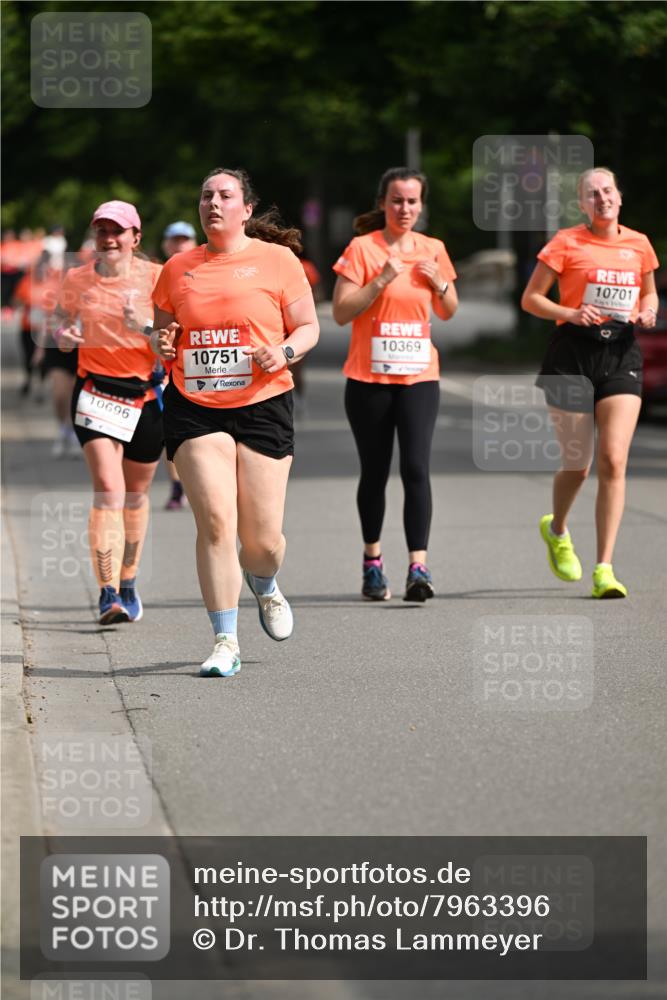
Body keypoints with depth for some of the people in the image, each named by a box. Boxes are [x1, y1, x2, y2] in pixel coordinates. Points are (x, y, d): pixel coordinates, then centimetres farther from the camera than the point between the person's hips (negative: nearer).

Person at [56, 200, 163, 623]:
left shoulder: (155, 278, -4)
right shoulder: (77, 279, 2)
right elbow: (65, 331, 13)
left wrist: (146, 327, -26)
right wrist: (65, 336, -11)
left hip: (147, 394, 0)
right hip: (96, 391, 0)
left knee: (135, 494, 13)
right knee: (108, 490, -16)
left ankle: (128, 583, 33)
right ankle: (108, 592, -21)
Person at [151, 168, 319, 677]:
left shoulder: (277, 260, 3)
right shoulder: (177, 269, 10)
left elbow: (308, 326, 6)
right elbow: (161, 331, 20)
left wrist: (285, 351, -14)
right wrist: (161, 343, -3)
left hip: (262, 405, -1)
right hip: (194, 408, 1)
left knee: (262, 538, 0)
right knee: (215, 520, -14)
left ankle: (265, 586, 38)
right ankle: (226, 642, -7)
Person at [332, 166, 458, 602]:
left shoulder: (433, 250, 8)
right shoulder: (362, 248, -4)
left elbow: (448, 312, 18)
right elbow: (341, 312, -8)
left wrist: (440, 283, -2)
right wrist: (382, 280, -18)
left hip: (419, 376, 2)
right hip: (369, 378, -2)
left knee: (416, 468, -13)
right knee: (375, 472, 7)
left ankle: (418, 567, -16)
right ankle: (372, 561, 25)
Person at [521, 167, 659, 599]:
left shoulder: (638, 244, 9)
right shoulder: (566, 243, -2)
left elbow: (650, 292, 24)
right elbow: (531, 299, 1)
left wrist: (648, 312, 1)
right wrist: (571, 313, -16)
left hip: (622, 356, 2)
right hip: (573, 355, -2)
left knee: (614, 460, -11)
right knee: (577, 464, 2)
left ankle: (604, 569, -9)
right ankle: (557, 529, 37)